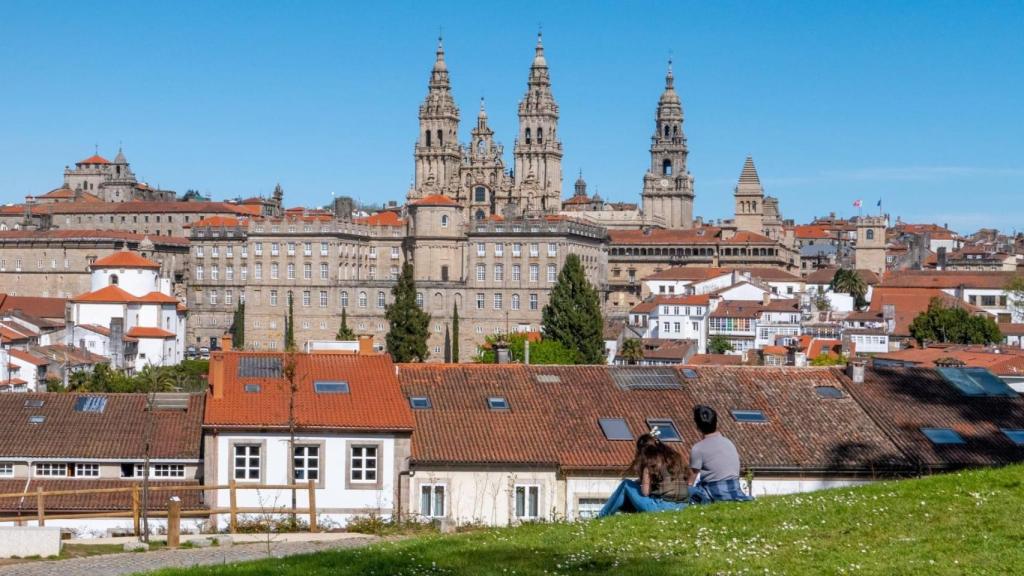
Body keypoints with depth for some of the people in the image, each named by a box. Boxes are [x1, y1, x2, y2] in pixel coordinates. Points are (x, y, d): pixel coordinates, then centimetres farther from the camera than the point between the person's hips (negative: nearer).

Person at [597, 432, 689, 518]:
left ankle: (602, 517, 23)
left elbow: (645, 492, -8)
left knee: (626, 485, 14)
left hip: (661, 505, -7)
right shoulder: (674, 455, 13)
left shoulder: (650, 459, -5)